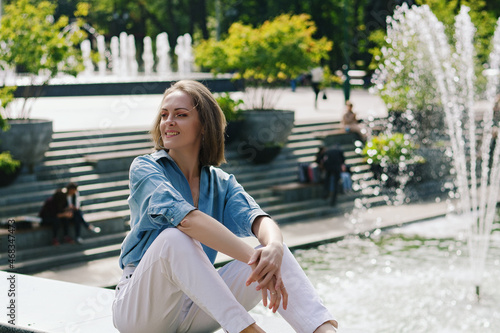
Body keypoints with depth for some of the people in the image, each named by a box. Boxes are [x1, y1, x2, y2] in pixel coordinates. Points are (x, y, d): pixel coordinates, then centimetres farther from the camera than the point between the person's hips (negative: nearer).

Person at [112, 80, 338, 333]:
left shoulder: (221, 183, 8)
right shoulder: (144, 168, -7)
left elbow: (257, 219, -13)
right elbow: (187, 218, -27)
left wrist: (273, 248, -38)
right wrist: (253, 258, -37)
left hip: (193, 311, 4)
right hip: (140, 309, -4)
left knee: (274, 251, -16)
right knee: (174, 238, -34)